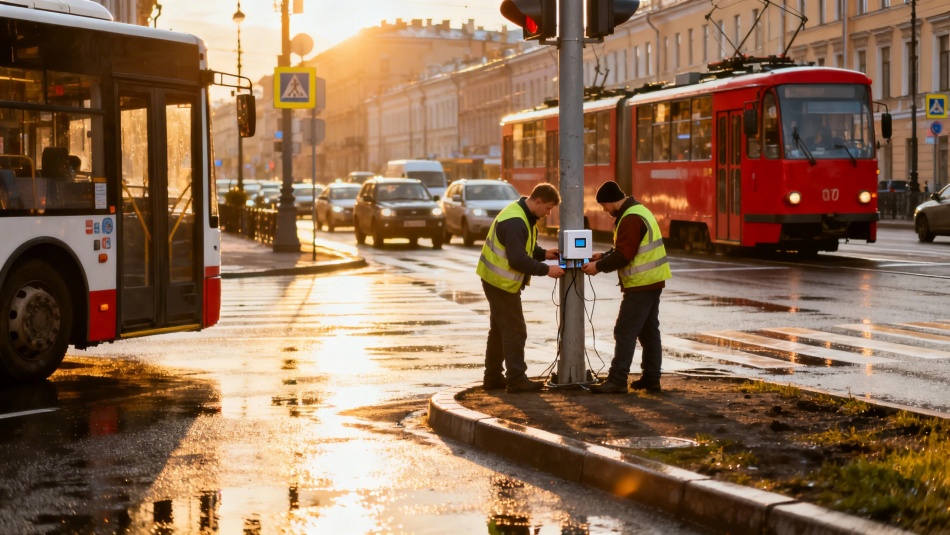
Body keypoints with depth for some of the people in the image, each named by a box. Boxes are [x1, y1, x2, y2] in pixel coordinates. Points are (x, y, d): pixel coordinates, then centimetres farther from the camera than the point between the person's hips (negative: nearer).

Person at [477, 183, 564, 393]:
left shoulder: (525, 217, 9)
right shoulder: (515, 221, -25)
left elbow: (524, 248, 18)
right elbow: (518, 259, -29)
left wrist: (543, 253, 1)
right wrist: (546, 270, -24)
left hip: (499, 281, 11)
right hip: (501, 282, -11)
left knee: (500, 330, 15)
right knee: (515, 331, -7)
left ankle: (493, 377, 22)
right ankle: (516, 380, -3)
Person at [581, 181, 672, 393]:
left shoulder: (631, 219, -19)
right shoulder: (638, 211, 15)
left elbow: (623, 255, -21)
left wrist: (598, 267, -12)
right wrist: (604, 256, 13)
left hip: (640, 284, -11)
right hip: (652, 281, 11)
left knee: (625, 332, -9)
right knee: (649, 332, 14)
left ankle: (617, 381, -9)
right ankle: (651, 378, 18)